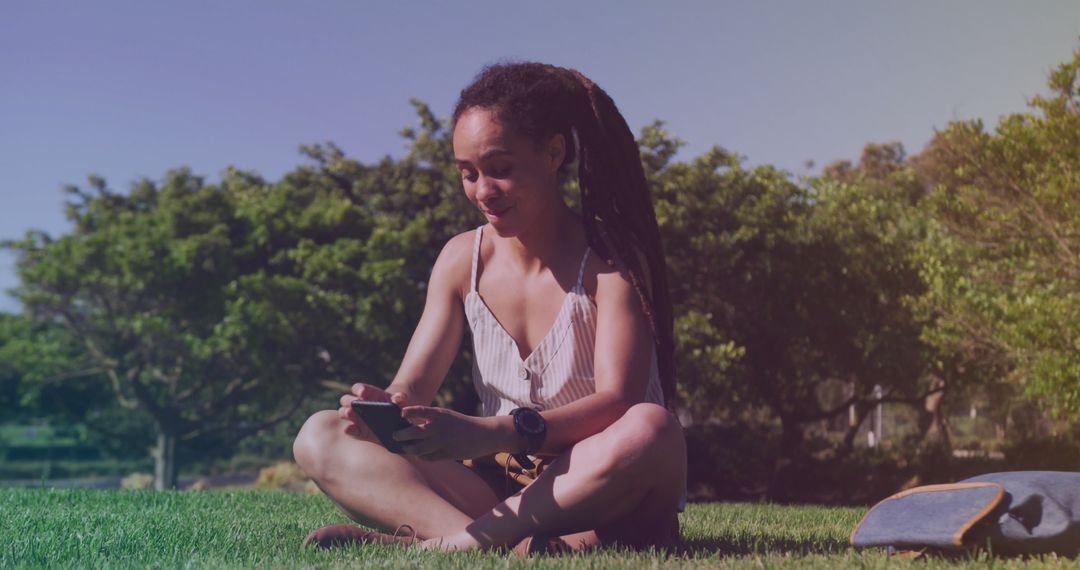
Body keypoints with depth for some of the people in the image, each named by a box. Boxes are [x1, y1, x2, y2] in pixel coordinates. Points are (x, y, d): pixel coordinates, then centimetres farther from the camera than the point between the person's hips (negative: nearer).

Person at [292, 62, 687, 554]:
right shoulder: (463, 259, 3)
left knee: (651, 430, -38)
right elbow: (412, 388, 1)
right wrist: (383, 410, -25)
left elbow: (618, 401, -22)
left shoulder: (608, 260, -10)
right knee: (319, 437, -12)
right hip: (501, 488, 4)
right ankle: (501, 541, -34)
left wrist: (492, 433, -38)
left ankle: (446, 542, -32)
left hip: (603, 492, -4)